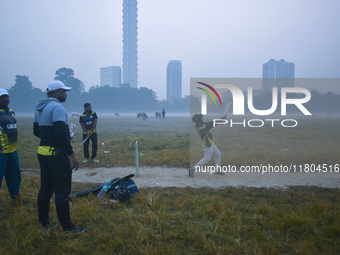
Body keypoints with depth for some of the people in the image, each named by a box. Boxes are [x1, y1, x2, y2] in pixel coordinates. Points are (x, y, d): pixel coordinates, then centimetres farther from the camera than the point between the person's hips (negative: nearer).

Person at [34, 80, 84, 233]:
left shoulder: (40, 109, 13)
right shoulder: (57, 107, -17)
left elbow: (36, 131, 20)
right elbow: (61, 133, -25)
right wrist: (72, 154, -22)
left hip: (43, 152, 10)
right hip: (57, 155, -9)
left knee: (46, 188, 17)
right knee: (62, 191, -1)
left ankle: (43, 222, 27)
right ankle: (66, 226, 8)